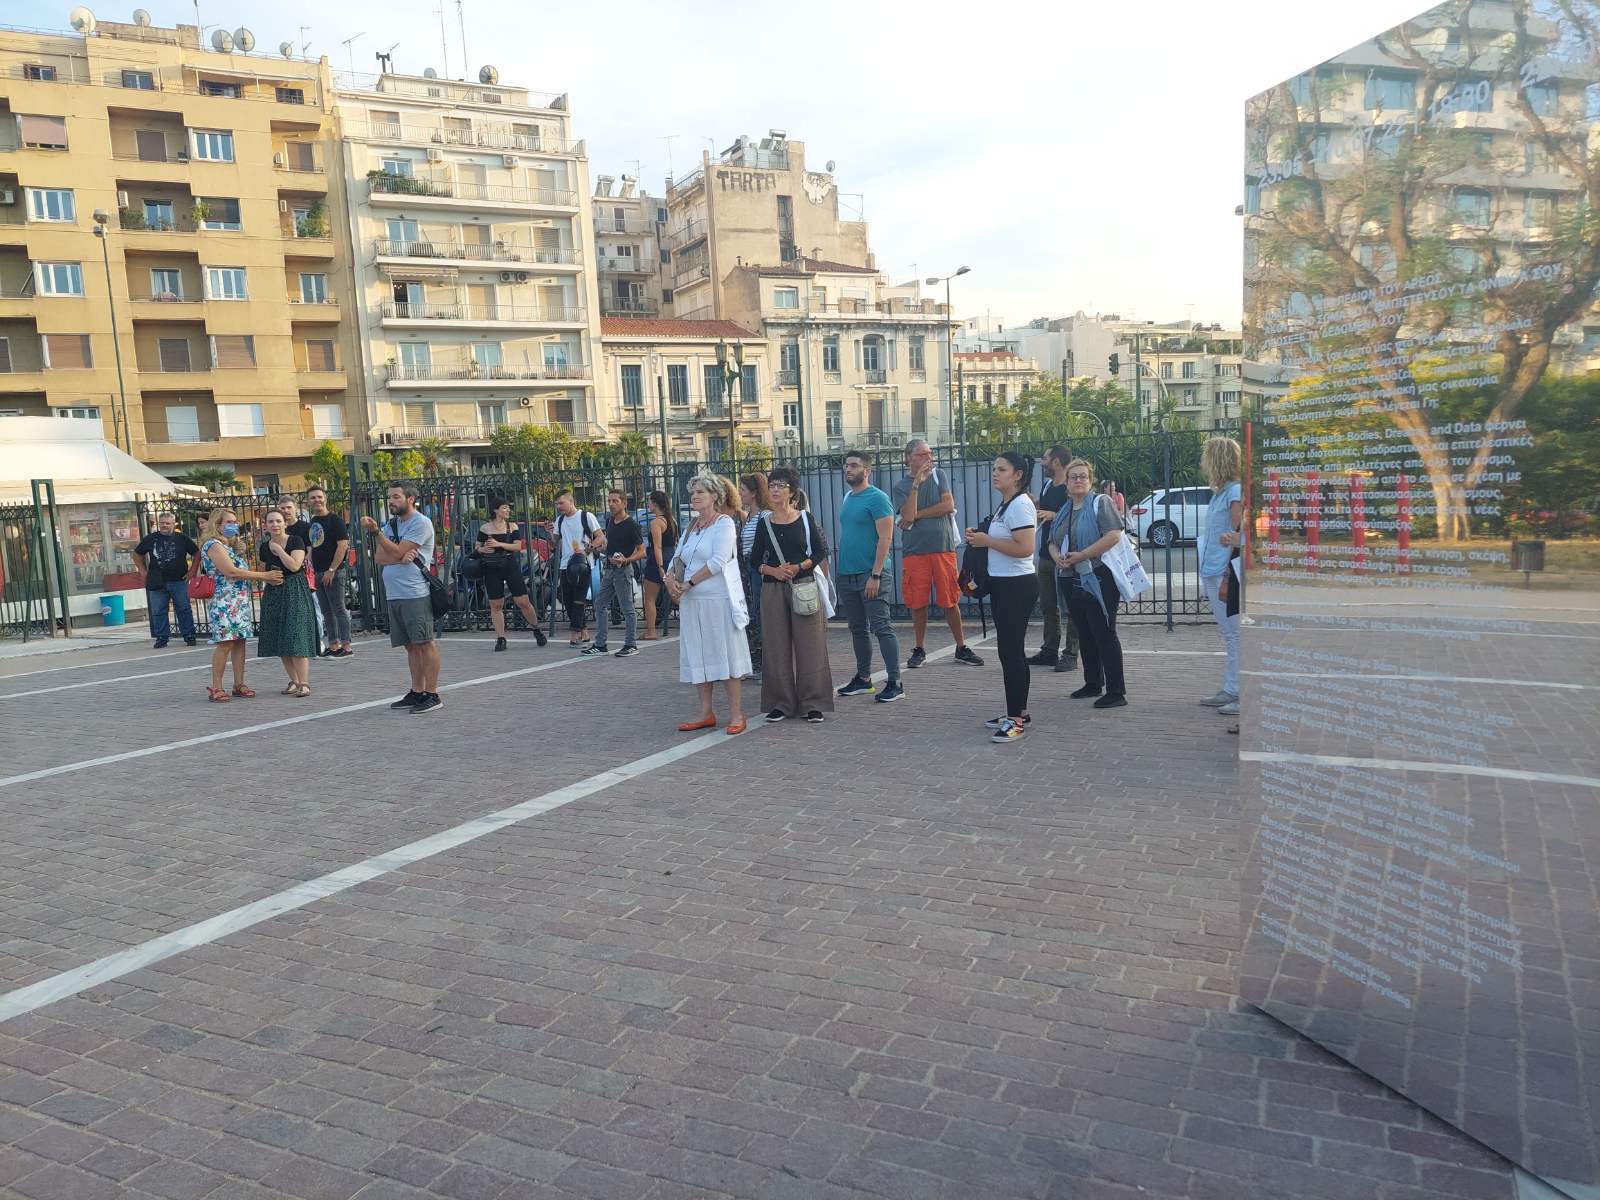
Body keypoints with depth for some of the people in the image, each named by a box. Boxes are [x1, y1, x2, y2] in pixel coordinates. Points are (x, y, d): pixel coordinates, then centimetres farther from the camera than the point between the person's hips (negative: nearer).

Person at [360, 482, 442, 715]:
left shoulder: (421, 523, -6)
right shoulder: (390, 524, 18)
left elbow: (396, 552, -13)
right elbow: (379, 557, 8)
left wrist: (375, 531, -17)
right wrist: (401, 558, -9)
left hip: (415, 594, -8)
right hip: (393, 595, 8)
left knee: (425, 643, -6)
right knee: (411, 645, 12)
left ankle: (432, 694, -4)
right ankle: (417, 692, 18)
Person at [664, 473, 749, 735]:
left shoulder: (724, 523, -5)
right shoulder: (691, 527, 17)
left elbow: (718, 561, -15)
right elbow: (677, 559, 18)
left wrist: (689, 583, -13)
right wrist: (670, 578, -4)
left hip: (719, 599, -7)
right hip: (692, 602, 7)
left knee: (726, 654, -3)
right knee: (698, 657, 9)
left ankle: (736, 714, 2)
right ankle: (706, 713, 17)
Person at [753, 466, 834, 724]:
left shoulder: (805, 519, 3)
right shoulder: (765, 524, 8)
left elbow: (821, 552, 2)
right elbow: (756, 560, 9)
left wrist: (798, 567, -12)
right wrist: (773, 570, -10)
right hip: (773, 589, 2)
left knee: (809, 645, -2)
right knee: (777, 647, 3)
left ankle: (813, 704, 5)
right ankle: (780, 703, 12)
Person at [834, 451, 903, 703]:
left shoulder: (877, 498, -10)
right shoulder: (847, 498, 15)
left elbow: (885, 538, -16)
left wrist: (875, 575, -21)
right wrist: (839, 569, 16)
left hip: (868, 575, -8)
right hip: (846, 575, 8)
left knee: (881, 628, -7)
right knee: (857, 629, 14)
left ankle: (895, 683, -3)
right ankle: (863, 679, 24)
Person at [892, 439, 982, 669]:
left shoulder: (938, 476, 9)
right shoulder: (901, 487, 5)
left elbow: (948, 505, -4)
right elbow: (908, 515, -11)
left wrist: (918, 515, -5)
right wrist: (916, 484, -13)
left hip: (943, 548, 0)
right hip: (914, 551, 0)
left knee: (950, 601, 2)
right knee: (917, 602, 3)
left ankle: (961, 648, 13)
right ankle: (919, 650, 16)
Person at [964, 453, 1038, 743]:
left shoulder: (1020, 505, -16)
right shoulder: (1005, 505, 15)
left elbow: (1025, 548, -26)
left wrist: (987, 541, -17)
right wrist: (980, 537, 7)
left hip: (1017, 585, -11)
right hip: (1003, 584, 11)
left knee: (1011, 651, -8)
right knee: (1010, 650, 14)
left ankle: (1016, 719, -2)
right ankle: (1018, 712, 23)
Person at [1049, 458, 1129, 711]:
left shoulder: (1101, 503, -5)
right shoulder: (1064, 510, 17)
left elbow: (1114, 535, -18)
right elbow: (1053, 542, 20)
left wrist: (1081, 555, -19)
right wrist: (1057, 556, -4)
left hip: (1098, 579, -7)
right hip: (1071, 582, 7)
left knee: (1104, 634, -8)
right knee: (1085, 635, 14)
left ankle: (1116, 691, -5)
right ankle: (1093, 684, 25)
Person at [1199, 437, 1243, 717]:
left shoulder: (1236, 492, -11)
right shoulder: (1219, 493, 16)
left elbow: (1238, 538, -16)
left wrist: (1228, 578, -20)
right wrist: (1216, 578, 18)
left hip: (1224, 573, -9)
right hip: (1211, 572, 10)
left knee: (1235, 636, -7)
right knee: (1228, 635, 13)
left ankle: (1243, 696, -5)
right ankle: (1230, 691, 20)